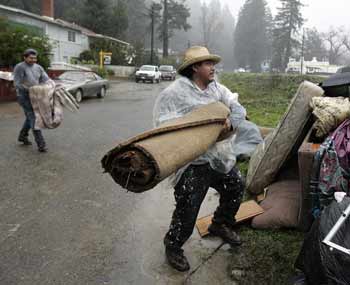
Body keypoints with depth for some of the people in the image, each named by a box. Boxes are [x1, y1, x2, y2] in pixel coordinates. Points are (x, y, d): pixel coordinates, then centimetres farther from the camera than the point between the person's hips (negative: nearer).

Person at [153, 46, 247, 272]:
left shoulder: (217, 88, 8)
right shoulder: (174, 92, -13)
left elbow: (238, 108, 1)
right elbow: (164, 125, -17)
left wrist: (231, 123, -22)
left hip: (221, 158, 8)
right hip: (193, 163, -7)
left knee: (236, 187, 22)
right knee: (187, 209, -3)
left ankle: (221, 225, 48)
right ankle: (173, 247, 24)